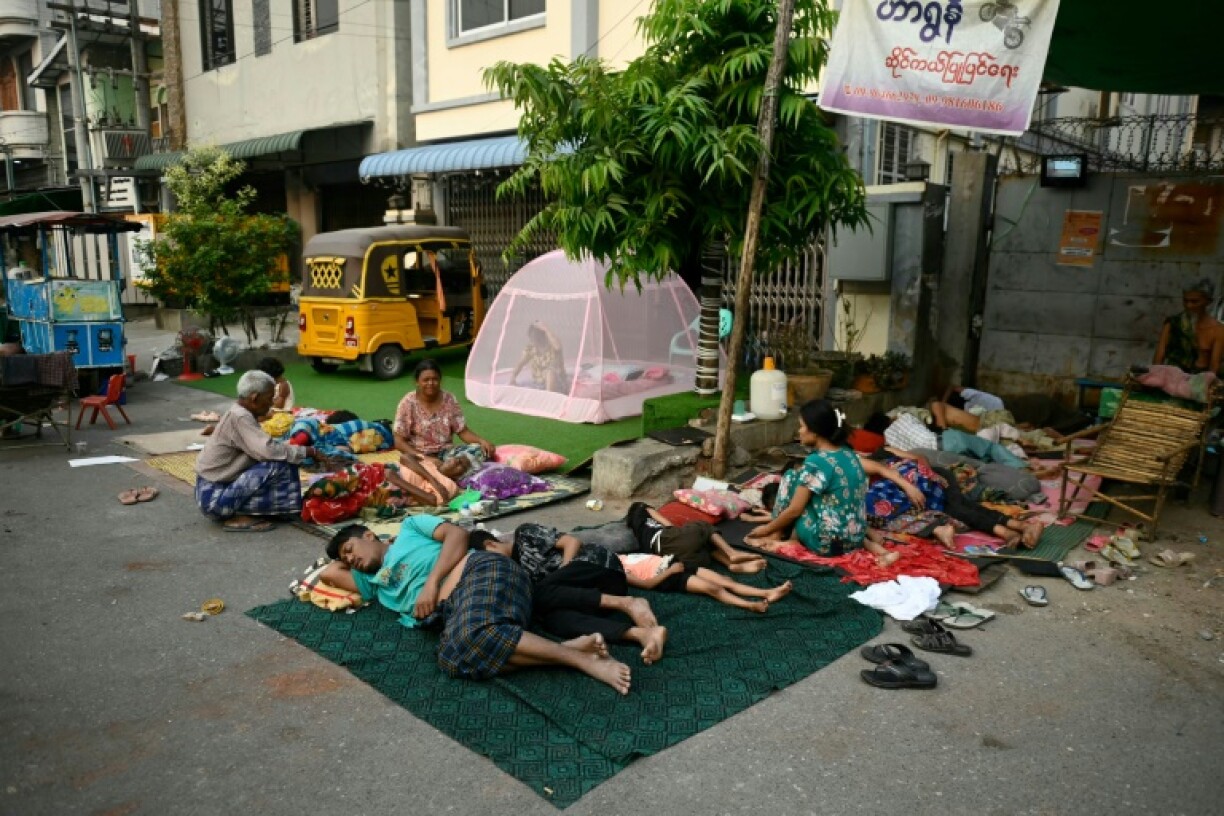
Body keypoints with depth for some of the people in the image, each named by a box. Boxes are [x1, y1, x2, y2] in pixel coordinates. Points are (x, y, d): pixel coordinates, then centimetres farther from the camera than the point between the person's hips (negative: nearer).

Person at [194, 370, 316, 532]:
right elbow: (268, 450, -30)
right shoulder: (239, 417, -19)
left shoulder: (242, 415, 10)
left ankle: (234, 513, 6)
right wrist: (307, 451, -21)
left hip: (216, 489, 10)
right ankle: (239, 518, -11)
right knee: (279, 464, -21)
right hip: (214, 496, -10)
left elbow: (261, 449, 10)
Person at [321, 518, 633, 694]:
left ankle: (580, 658, -35)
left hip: (482, 571, -5)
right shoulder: (376, 583, 36)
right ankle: (569, 646, -33)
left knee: (473, 637, -38)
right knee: (453, 657, -32)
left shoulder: (409, 527, 22)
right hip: (455, 610, 5)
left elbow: (457, 534, 6)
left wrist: (432, 582, -4)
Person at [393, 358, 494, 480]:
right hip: (420, 455, -3)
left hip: (446, 452, 4)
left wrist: (481, 440, -18)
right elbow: (399, 441, -8)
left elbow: (463, 431, 4)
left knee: (478, 450, -25)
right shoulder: (408, 403, -8)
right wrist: (423, 458, -22)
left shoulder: (449, 400, 1)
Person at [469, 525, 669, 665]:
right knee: (551, 619, -26)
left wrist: (559, 576, -10)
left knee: (540, 594, -25)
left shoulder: (524, 534, 5)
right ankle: (643, 633, -44)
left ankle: (626, 604, -29)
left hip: (600, 564, -6)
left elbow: (572, 542, -3)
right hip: (597, 590, 6)